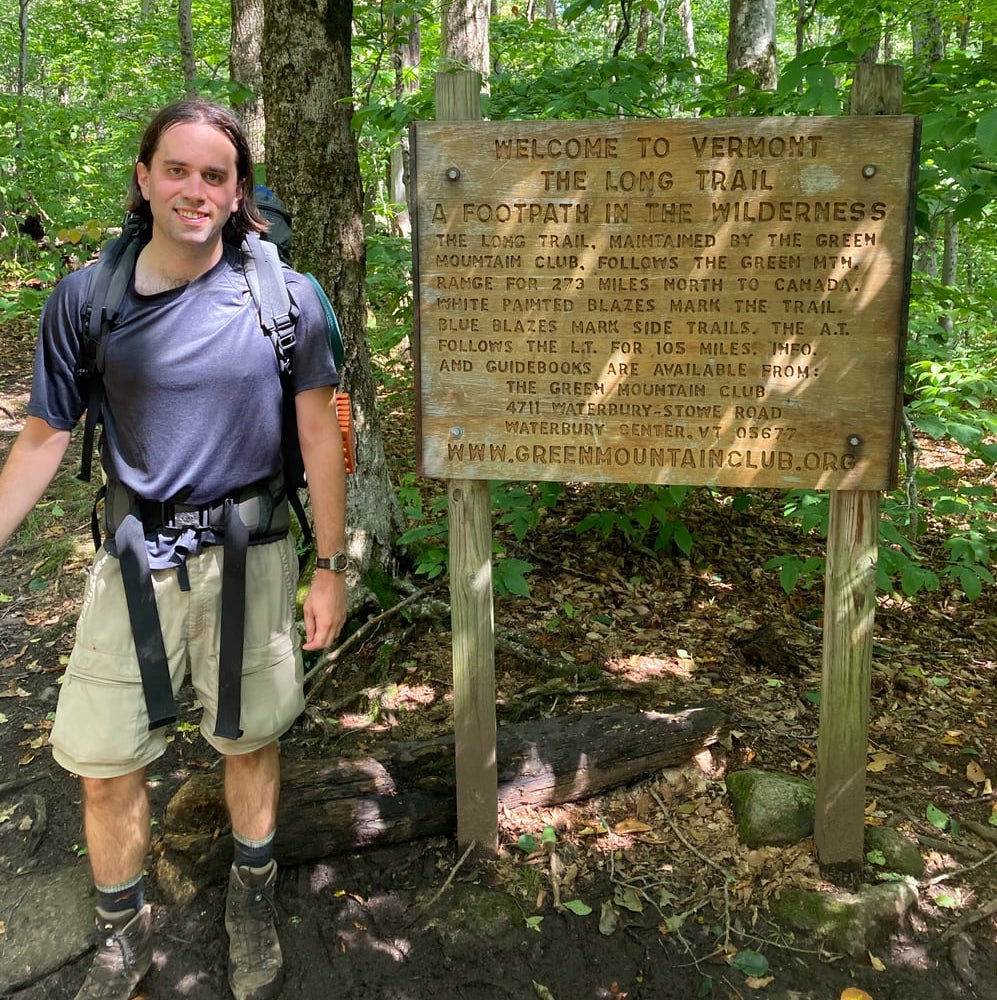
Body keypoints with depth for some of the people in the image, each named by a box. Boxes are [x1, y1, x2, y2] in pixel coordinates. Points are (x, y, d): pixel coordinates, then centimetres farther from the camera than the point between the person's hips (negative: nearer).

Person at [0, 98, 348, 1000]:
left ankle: (252, 900, 41)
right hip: (134, 558, 2)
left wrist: (331, 569, -2)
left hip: (246, 554, -1)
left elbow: (320, 434, -2)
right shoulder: (85, 299, -3)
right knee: (103, 765, 8)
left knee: (250, 740, 13)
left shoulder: (283, 297, -6)